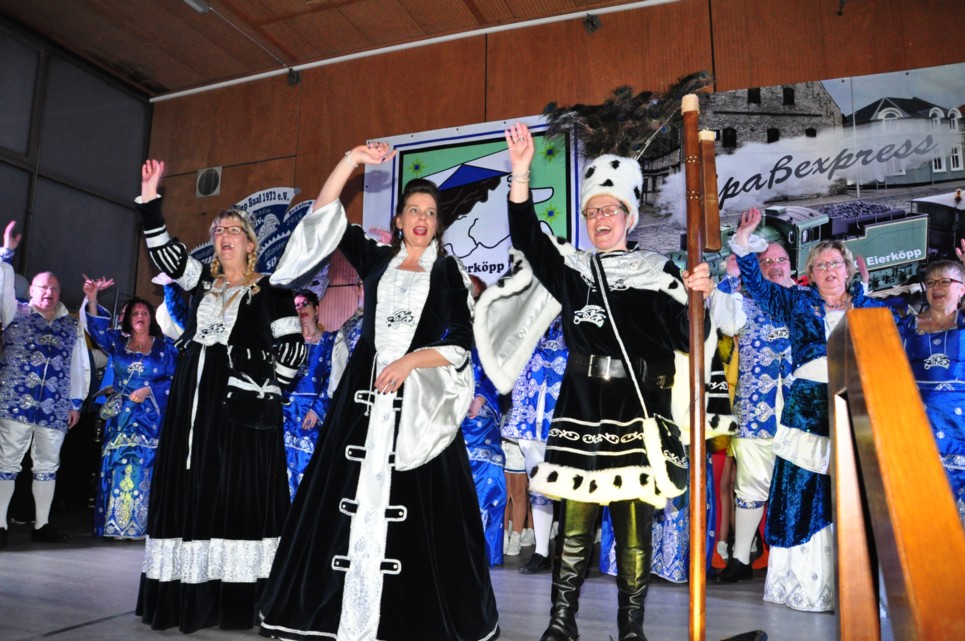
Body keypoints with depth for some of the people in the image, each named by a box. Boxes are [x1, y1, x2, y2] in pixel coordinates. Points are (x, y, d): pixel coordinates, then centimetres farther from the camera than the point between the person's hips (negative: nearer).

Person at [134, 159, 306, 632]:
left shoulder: (270, 293, 2)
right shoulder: (201, 282, 15)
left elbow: (292, 349, 0)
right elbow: (164, 252, 3)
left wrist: (266, 388, -9)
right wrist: (149, 199, -6)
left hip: (241, 407, -5)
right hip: (194, 404, 5)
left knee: (238, 492, -5)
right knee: (190, 491, 4)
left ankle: (236, 600, 0)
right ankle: (188, 597, 11)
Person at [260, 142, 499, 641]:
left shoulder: (449, 273, 6)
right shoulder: (375, 259, 12)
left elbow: (462, 344, -1)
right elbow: (324, 212, 9)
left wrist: (412, 360, -13)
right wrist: (353, 160, 1)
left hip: (418, 400, -2)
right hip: (364, 393, 3)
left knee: (410, 509, -3)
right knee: (354, 496, 2)